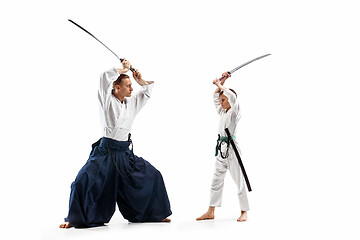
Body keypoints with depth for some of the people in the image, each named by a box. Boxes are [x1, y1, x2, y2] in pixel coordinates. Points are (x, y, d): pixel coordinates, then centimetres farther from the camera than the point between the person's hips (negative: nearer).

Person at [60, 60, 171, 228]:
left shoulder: (131, 103, 11)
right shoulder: (107, 100, -6)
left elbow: (147, 91, 23)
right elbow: (105, 77, -21)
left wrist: (140, 80, 6)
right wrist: (123, 70, -8)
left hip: (125, 153, 5)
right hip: (105, 151, -5)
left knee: (152, 176, 3)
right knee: (83, 181, -19)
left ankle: (154, 214, 19)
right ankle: (75, 218, 1)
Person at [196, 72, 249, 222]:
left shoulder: (234, 112, -5)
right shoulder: (222, 113, 17)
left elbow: (233, 96, -23)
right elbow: (215, 97, 25)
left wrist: (220, 84, -13)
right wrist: (221, 82, 16)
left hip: (231, 149, -8)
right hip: (221, 149, 9)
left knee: (238, 180, -2)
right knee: (216, 180, 9)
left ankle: (244, 212, 6)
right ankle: (211, 212, 14)